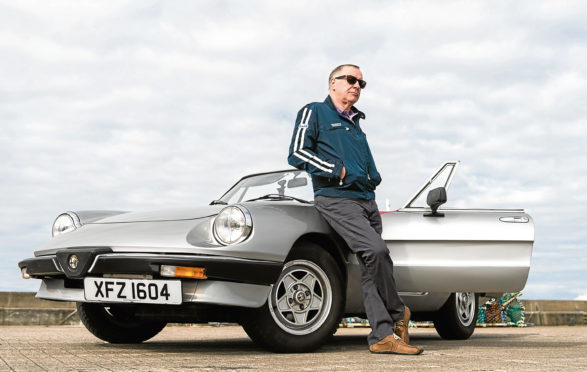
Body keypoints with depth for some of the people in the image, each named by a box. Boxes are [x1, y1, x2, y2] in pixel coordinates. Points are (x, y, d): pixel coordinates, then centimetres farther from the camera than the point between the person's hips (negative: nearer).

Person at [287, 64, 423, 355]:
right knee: (376, 250, -25)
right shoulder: (315, 112, 4)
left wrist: (373, 178, 12)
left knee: (373, 268, 1)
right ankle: (398, 313, -8)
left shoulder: (355, 122, 27)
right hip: (336, 200, -8)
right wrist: (337, 171, -11)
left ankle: (382, 336, 0)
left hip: (366, 200, 8)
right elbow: (297, 154, -7)